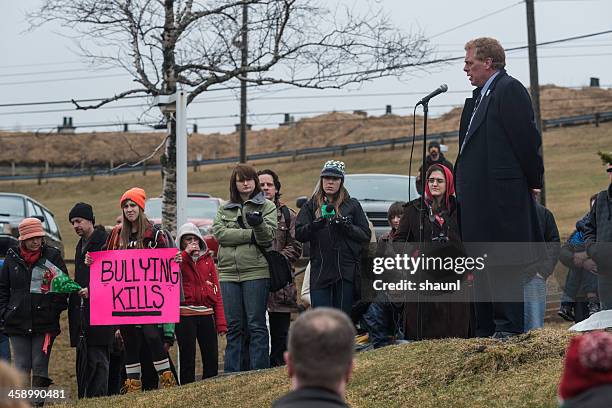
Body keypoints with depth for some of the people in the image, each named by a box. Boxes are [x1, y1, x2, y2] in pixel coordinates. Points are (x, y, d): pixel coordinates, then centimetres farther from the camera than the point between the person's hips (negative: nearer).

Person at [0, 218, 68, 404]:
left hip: (45, 323, -2)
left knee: (40, 365, 0)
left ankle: (39, 400, 5)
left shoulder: (53, 256, 1)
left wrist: (56, 308, -5)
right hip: (17, 323, 2)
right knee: (21, 366, 2)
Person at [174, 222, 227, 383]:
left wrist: (221, 322, 2)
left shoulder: (207, 259, 14)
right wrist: (186, 253, -11)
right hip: (185, 315, -3)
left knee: (212, 359, 3)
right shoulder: (178, 258, 7)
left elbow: (216, 290, 10)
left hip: (206, 314, 3)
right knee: (188, 360, -1)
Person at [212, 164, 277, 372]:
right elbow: (219, 232, -1)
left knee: (256, 324, -4)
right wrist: (250, 235, -10)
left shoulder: (267, 206, 7)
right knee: (234, 326, 5)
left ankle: (259, 370, -2)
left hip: (256, 271, -3)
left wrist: (259, 225, -27)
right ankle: (231, 372, 8)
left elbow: (267, 237, -5)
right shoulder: (224, 209, 17)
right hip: (229, 273, 3)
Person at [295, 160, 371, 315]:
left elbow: (366, 235, 5)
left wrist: (346, 226, -11)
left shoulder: (352, 205, 11)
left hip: (346, 272, -1)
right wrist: (314, 225, -18)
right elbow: (299, 234, 1)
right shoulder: (311, 206, 13)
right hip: (319, 271, 1)